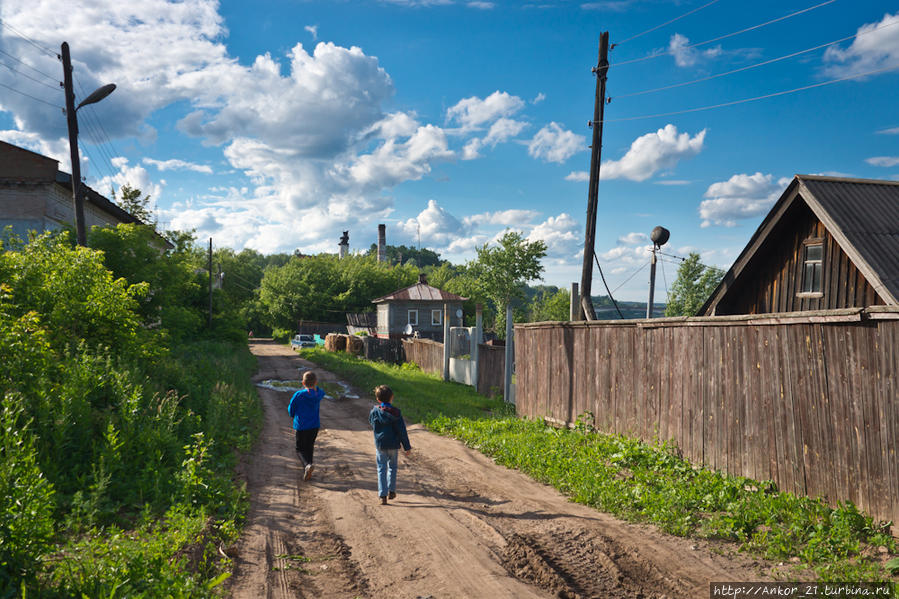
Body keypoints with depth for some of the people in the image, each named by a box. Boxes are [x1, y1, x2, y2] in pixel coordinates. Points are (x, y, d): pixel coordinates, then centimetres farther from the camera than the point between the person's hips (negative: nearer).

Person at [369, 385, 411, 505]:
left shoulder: (374, 412, -8)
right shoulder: (396, 412, -10)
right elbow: (402, 431, -8)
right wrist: (407, 446, 0)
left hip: (380, 444, 0)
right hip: (394, 444, 0)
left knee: (381, 469, 6)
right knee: (392, 467, 19)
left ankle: (382, 495, 0)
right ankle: (391, 491, 27)